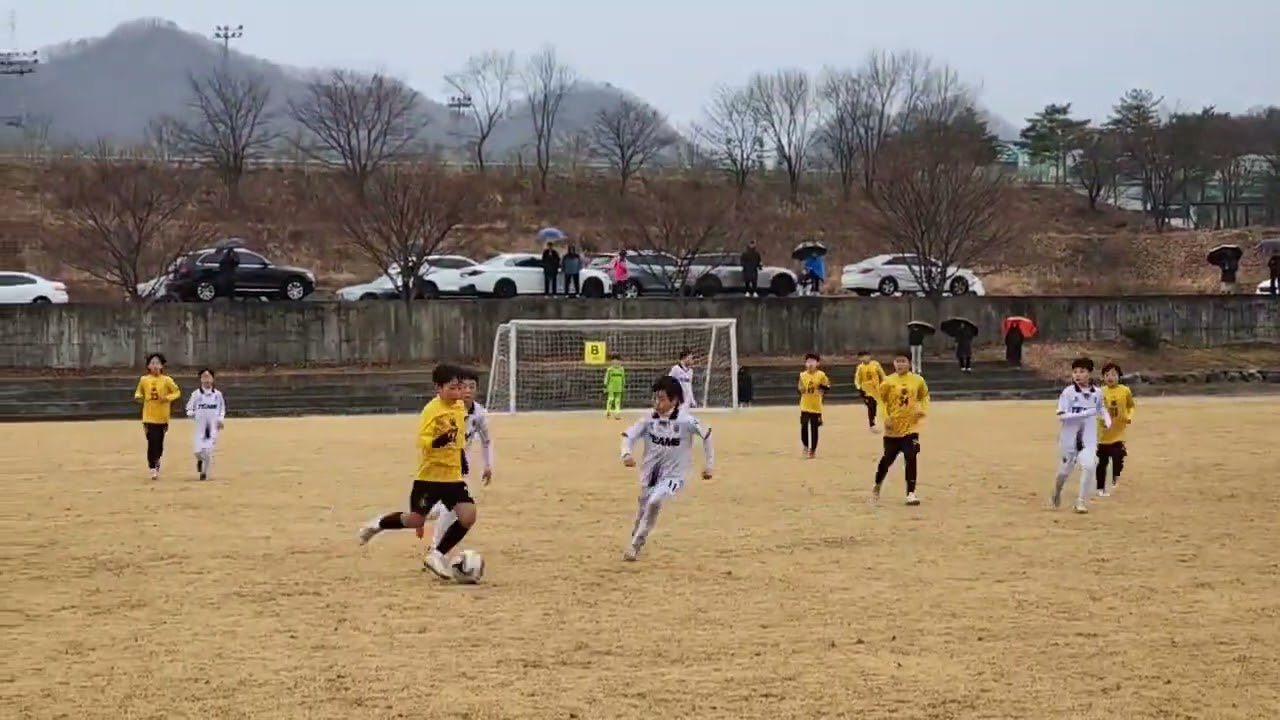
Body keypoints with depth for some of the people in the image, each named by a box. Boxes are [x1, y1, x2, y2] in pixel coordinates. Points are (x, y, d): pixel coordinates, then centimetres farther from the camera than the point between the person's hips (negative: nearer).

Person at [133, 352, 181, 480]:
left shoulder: (166, 380, -4)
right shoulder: (144, 380, 0)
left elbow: (177, 392, 3)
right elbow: (139, 392, 15)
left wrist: (168, 398, -14)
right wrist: (139, 397, -8)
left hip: (163, 417, 0)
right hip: (149, 416, 0)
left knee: (160, 443, 8)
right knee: (152, 442, -10)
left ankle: (157, 460, 37)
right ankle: (152, 467, 1)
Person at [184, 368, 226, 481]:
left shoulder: (217, 394, 4)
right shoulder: (196, 394, 0)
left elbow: (222, 407, 15)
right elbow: (189, 408, 6)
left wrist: (221, 418, 1)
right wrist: (191, 413, -16)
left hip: (213, 425, 0)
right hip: (200, 425, 0)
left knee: (209, 450, -8)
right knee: (198, 450, -6)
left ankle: (205, 471, 10)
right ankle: (200, 460, 30)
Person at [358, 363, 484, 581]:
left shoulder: (460, 407, 6)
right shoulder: (432, 410, -16)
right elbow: (422, 441, -23)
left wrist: (463, 465, 25)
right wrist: (441, 440, -41)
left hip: (453, 477, 6)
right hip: (429, 476, -6)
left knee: (468, 516, -10)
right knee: (416, 520, 2)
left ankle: (437, 556, 3)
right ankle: (377, 525, 31)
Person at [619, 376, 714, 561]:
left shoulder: (686, 421, -18)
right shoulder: (649, 419, -10)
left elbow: (706, 435, -4)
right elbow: (629, 436, -11)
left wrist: (708, 464, 3)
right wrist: (626, 453, -33)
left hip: (673, 474, -4)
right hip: (650, 472, 4)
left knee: (654, 502, -26)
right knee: (642, 508, 15)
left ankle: (635, 545, -14)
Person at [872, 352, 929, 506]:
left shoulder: (918, 380, -1)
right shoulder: (888, 382, -6)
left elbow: (924, 396, 13)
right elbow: (881, 400, 0)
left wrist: (923, 409, -5)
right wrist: (885, 418, -11)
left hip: (911, 427, 0)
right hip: (893, 428, 0)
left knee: (911, 459, -9)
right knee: (887, 459, 10)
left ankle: (911, 493, -3)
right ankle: (877, 486, 35)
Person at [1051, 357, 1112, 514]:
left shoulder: (1097, 392, 1)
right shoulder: (1068, 392, -12)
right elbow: (1061, 416, -18)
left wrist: (1106, 418, 2)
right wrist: (1085, 413, -26)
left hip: (1089, 436, 2)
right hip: (1069, 436, -2)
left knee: (1088, 466, -18)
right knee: (1065, 468, 11)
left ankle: (1082, 501, -5)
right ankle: (1057, 492, 42)